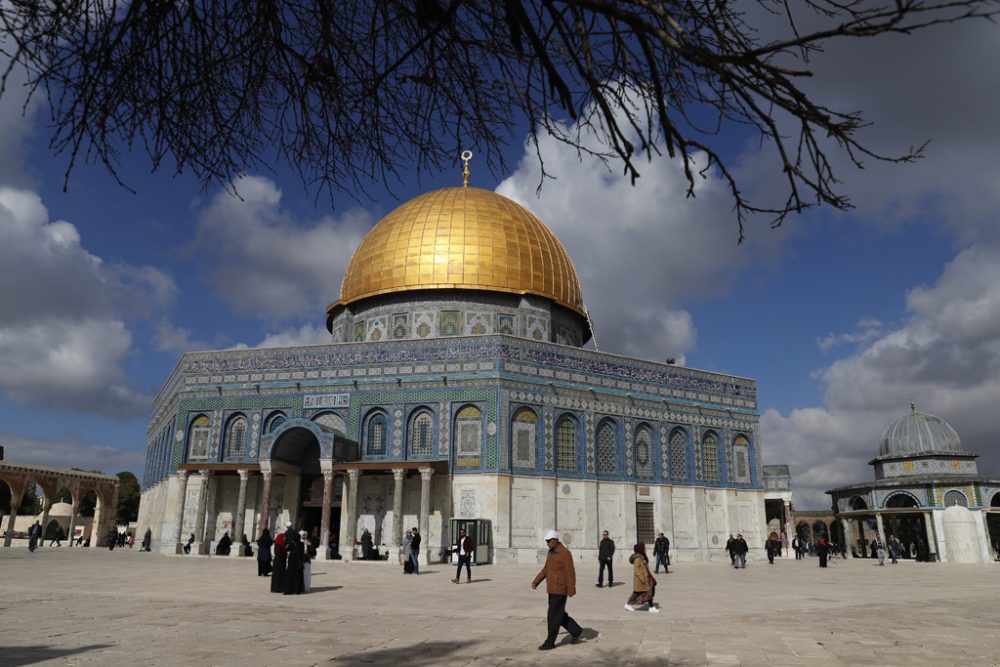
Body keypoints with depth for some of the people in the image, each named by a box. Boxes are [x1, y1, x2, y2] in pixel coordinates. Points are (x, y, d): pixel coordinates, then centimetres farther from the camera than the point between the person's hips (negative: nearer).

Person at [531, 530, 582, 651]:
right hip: (553, 588, 9)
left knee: (553, 616, -3)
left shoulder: (565, 553, -18)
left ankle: (550, 642, 6)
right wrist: (536, 582, 6)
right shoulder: (551, 552, 10)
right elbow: (546, 570, 15)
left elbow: (570, 572, -18)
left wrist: (571, 590, -18)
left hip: (560, 589, -9)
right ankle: (576, 631, 31)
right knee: (558, 614, 16)